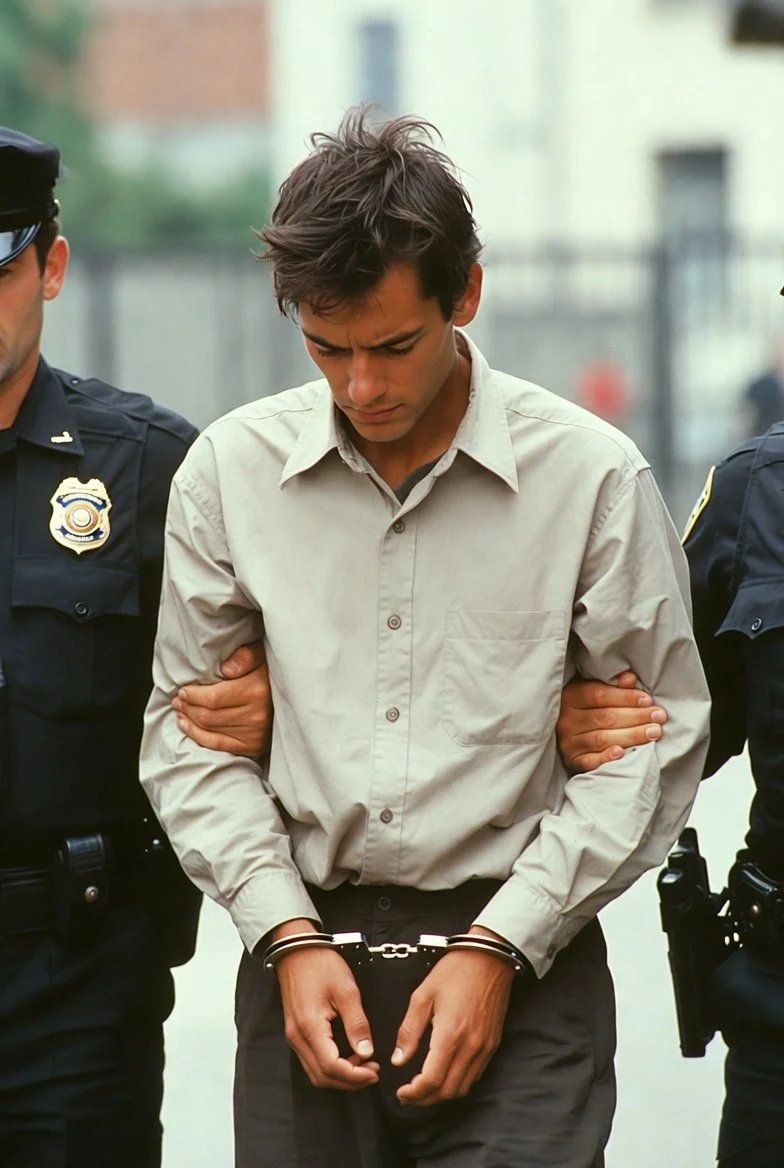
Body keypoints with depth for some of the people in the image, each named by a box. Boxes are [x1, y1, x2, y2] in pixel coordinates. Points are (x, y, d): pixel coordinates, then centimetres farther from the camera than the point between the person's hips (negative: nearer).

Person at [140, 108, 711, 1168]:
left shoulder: (594, 476, -2)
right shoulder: (231, 470, 4)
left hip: (523, 973, -2)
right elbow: (189, 732, 8)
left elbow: (654, 744, 0)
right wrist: (287, 936, -3)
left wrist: (501, 947, -6)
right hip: (303, 958, 2)